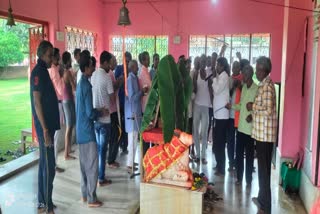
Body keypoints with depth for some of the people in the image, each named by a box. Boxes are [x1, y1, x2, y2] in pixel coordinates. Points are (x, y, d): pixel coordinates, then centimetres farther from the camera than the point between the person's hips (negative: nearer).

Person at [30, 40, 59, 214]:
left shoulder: (43, 71, 15)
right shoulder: (38, 72, -14)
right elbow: (37, 102, -19)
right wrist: (45, 130, -21)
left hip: (48, 125, 10)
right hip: (44, 127, -10)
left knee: (44, 165, 15)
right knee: (48, 167, -4)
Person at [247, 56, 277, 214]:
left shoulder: (266, 86, -17)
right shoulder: (264, 84, 13)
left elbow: (268, 110, -24)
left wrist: (253, 107, -12)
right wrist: (254, 113, 9)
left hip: (264, 132, -10)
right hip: (263, 132, 10)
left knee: (263, 169, -3)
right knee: (263, 167, 18)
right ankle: (262, 198, 31)